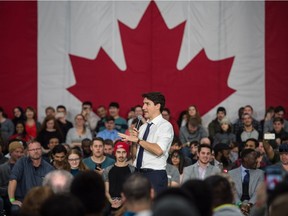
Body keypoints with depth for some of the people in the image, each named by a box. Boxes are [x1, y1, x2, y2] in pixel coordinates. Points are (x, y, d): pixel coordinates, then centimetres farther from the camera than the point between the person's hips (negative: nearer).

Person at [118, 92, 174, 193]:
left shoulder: (165, 126, -6)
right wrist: (132, 138, 4)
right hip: (139, 173, 7)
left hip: (155, 175, -7)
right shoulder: (143, 127, 16)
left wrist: (137, 140, -18)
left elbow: (159, 150, -22)